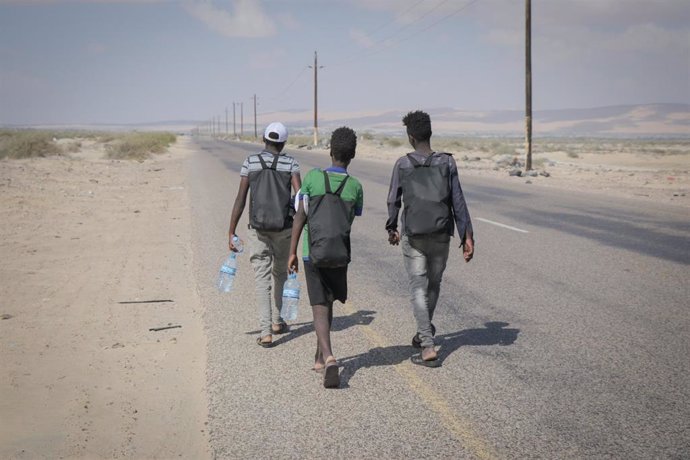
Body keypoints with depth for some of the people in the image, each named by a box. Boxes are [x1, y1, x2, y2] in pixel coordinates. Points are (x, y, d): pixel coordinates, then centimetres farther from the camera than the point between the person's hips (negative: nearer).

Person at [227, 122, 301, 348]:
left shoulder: (250, 162, -2)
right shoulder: (290, 163, -3)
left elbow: (240, 199, -5)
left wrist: (231, 232, -1)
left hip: (258, 229, -1)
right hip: (284, 228, 1)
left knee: (262, 279, 0)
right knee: (280, 273, 22)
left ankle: (266, 332, -10)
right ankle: (276, 321, 35)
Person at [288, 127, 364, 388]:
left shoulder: (313, 178, -7)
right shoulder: (355, 187, -4)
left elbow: (300, 217, -8)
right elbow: (353, 221, 7)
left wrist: (292, 252, -3)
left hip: (313, 255, -2)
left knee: (320, 308, -2)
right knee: (328, 304, 20)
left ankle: (329, 358, -22)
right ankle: (319, 357, 29)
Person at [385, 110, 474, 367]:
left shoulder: (402, 164, -4)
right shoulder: (447, 163, -2)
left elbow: (393, 201, 2)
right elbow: (458, 202, -5)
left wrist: (391, 229, 18)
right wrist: (467, 236, -2)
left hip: (413, 235, -2)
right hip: (441, 235, 2)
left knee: (418, 288, 0)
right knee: (434, 284, 20)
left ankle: (428, 348, -9)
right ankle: (424, 331, 40)